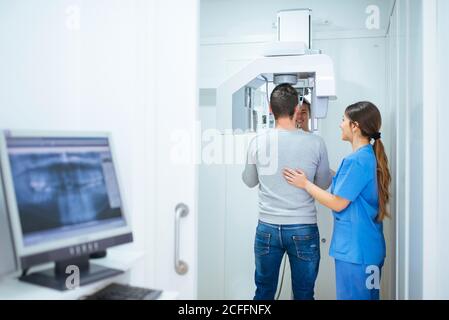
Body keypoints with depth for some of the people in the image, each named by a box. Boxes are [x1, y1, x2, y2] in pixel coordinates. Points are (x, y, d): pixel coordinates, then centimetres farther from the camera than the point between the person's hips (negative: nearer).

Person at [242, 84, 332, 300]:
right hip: (304, 229, -1)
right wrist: (333, 174, 27)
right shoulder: (315, 143, -9)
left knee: (263, 293, 17)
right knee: (304, 295, 14)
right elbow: (323, 184, 5)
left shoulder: (258, 142, -6)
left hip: (267, 228, 1)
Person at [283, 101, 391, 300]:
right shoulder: (372, 156, 8)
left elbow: (338, 204, -17)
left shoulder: (356, 160, -20)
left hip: (354, 250, -9)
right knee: (369, 295, 20)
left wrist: (305, 184, -9)